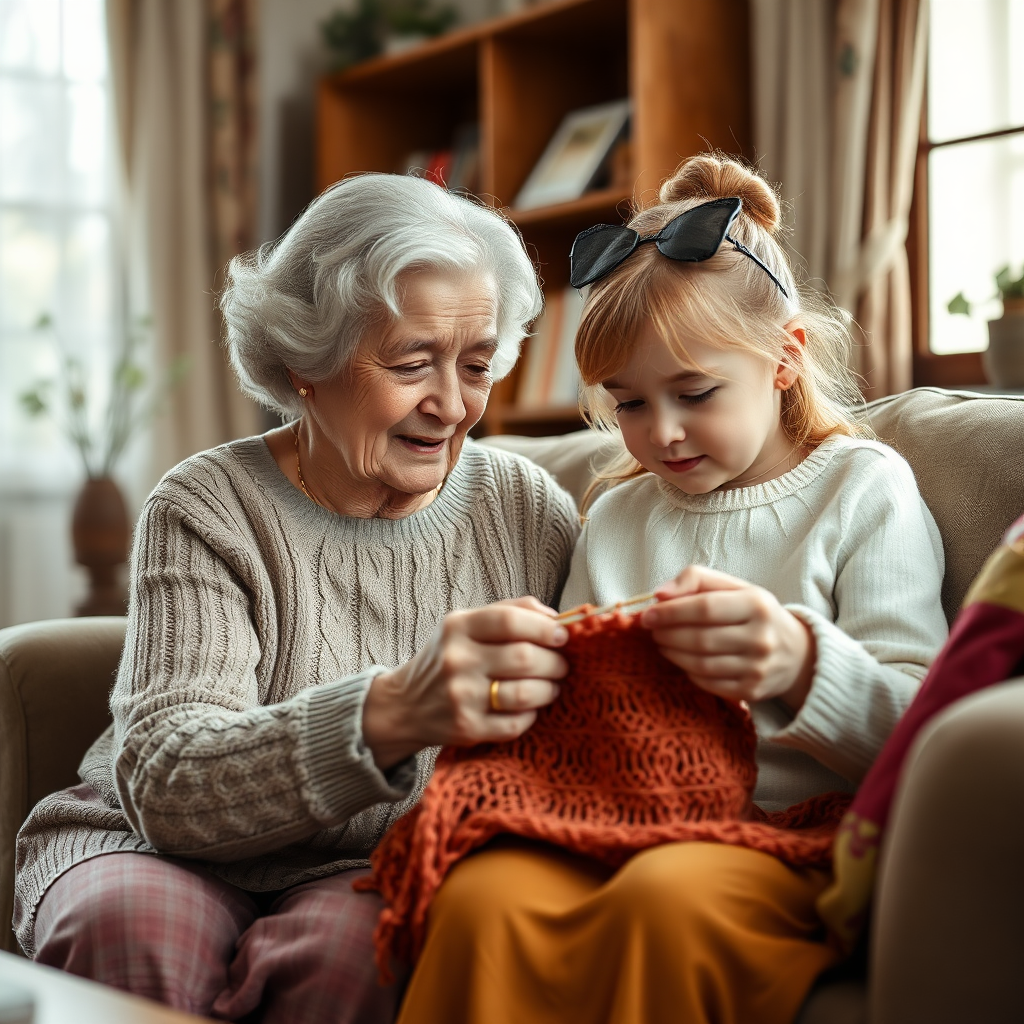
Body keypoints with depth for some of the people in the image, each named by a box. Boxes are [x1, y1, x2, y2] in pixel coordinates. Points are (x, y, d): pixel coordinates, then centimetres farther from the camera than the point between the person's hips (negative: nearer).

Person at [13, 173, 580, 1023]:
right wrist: (391, 716, -38)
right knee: (131, 925, -33)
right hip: (167, 854, -1)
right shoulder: (209, 510, -8)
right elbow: (167, 786, -21)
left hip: (374, 872, 1)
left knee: (353, 945, -32)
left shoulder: (528, 509, 1)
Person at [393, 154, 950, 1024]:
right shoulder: (616, 518, 21)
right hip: (623, 830, 3)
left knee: (665, 896, -38)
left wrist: (803, 665, -24)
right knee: (481, 895, -32)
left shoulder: (863, 488, 7)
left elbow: (919, 734, -3)